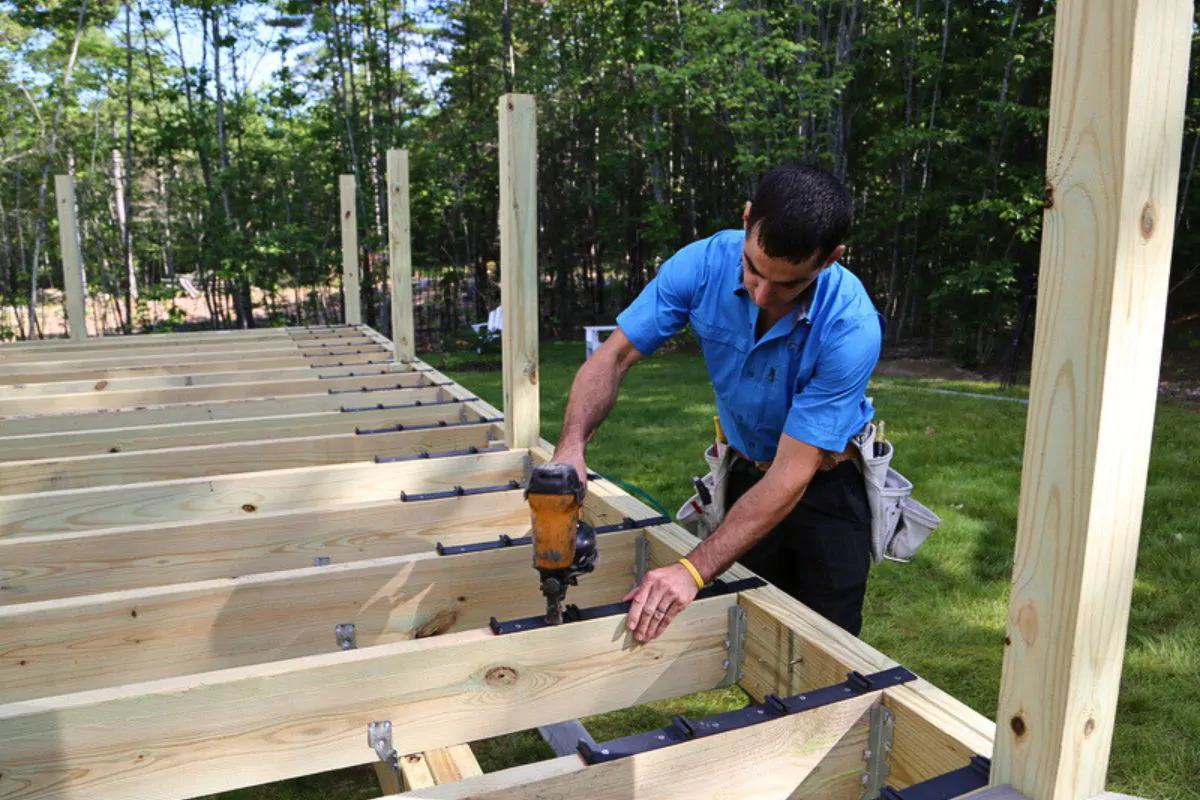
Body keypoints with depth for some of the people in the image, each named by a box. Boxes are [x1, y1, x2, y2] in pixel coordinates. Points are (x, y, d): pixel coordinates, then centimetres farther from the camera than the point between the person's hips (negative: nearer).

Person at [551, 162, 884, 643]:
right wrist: (571, 446, -35)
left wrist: (694, 571, -38)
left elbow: (790, 478, -32)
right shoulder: (704, 265, -23)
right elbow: (615, 356, -17)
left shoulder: (851, 329, -33)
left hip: (826, 486, -3)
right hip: (747, 475, 3)